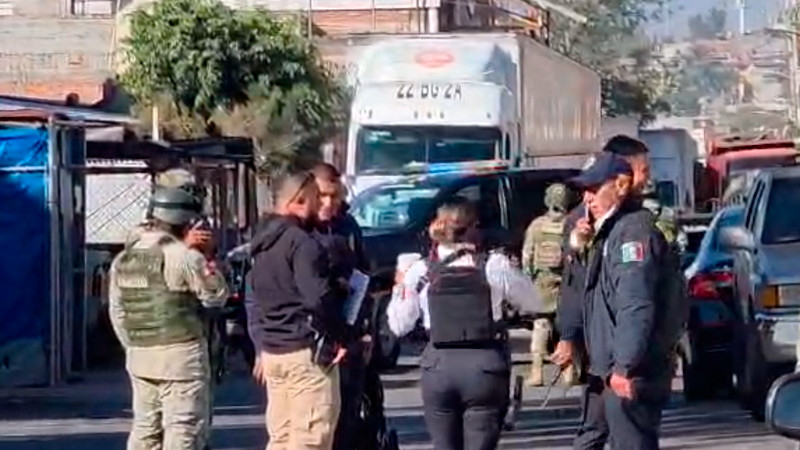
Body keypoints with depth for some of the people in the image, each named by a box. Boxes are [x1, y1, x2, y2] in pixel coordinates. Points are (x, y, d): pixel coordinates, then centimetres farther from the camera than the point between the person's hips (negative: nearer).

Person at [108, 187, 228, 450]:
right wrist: (205, 259, 4)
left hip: (139, 357, 7)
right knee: (184, 428, -4)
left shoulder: (124, 259, 10)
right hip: (181, 355, -7)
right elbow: (216, 296, -4)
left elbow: (117, 311, 13)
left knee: (145, 427, 14)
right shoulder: (184, 256, -12)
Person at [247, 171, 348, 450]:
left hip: (272, 351, 9)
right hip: (307, 351, -9)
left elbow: (253, 300, 21)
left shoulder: (262, 243, 15)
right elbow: (319, 298, -23)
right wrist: (340, 336, -10)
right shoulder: (302, 243, -15)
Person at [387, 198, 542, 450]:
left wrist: (401, 287, 20)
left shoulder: (421, 272, -1)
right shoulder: (494, 266, -5)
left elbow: (399, 325, 6)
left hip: (439, 366, 1)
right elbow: (533, 304, 5)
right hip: (486, 366, -1)